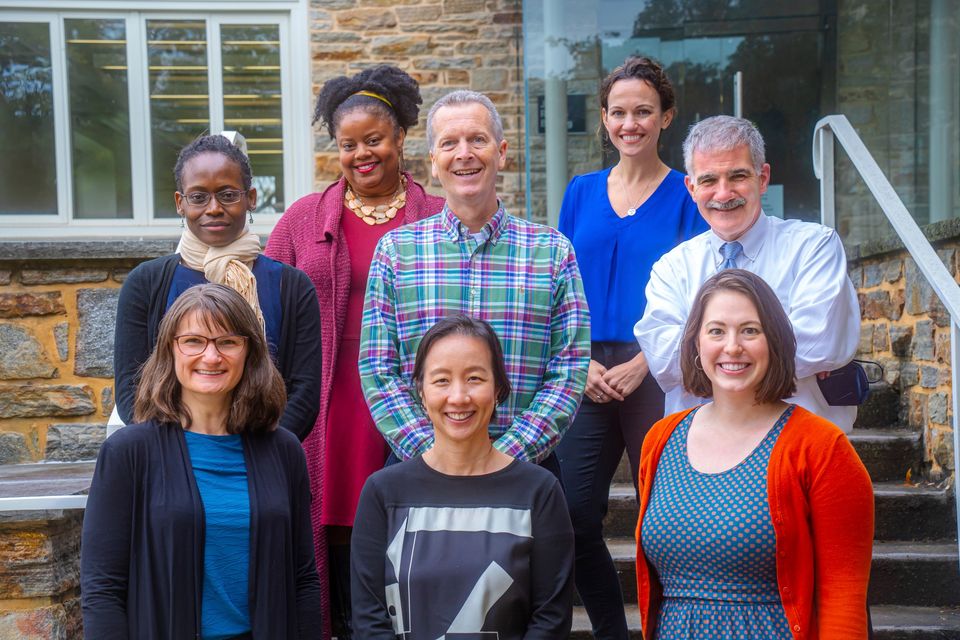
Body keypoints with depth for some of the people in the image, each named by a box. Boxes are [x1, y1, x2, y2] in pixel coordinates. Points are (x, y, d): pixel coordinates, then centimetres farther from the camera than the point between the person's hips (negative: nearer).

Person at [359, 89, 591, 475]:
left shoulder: (553, 251, 4)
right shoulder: (395, 249, 5)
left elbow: (570, 373, -1)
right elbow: (377, 372, 0)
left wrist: (505, 457, -13)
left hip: (524, 467, 0)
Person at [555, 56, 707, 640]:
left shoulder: (686, 196, 3)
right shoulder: (581, 193, 13)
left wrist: (639, 365, -13)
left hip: (656, 373, -3)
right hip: (588, 375, 3)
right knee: (575, 516, 0)